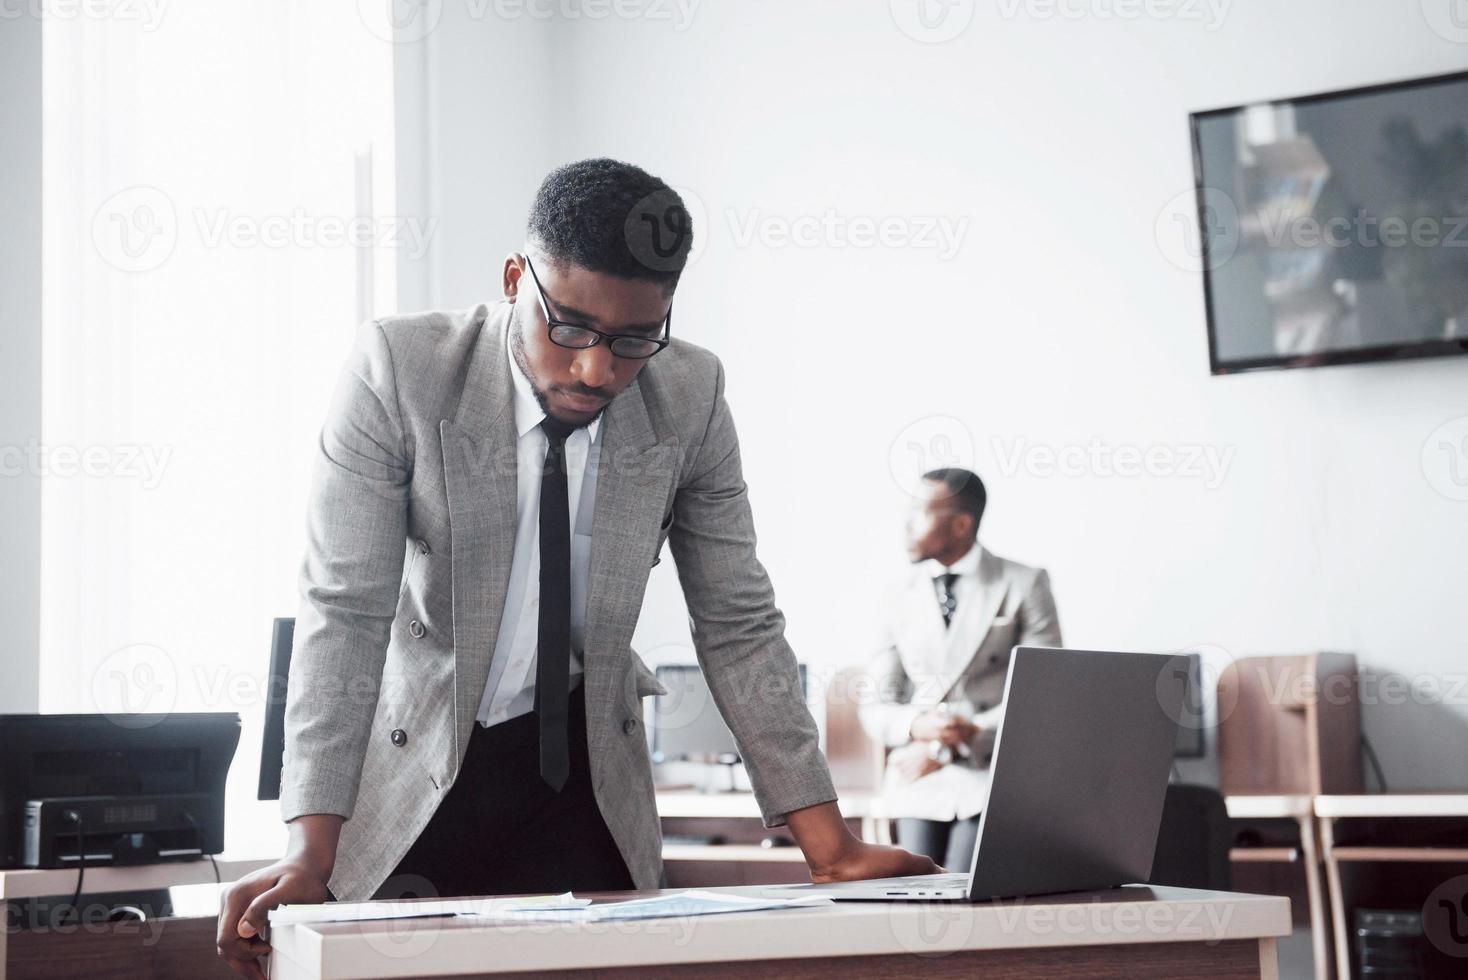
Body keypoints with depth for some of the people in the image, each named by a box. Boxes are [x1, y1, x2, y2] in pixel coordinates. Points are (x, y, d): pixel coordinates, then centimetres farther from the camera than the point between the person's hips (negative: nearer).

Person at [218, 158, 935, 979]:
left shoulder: (691, 396, -10)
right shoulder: (400, 370, -18)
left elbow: (739, 625, -4)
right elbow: (345, 610, -19)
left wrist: (829, 847, -9)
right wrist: (311, 854, -27)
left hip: (587, 771, 2)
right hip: (412, 762, -2)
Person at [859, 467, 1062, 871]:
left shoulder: (1024, 585, -1)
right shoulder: (903, 599, 9)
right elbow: (876, 708, 9)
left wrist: (950, 747, -13)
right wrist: (917, 726, -16)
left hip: (998, 777, -3)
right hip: (921, 782, 3)